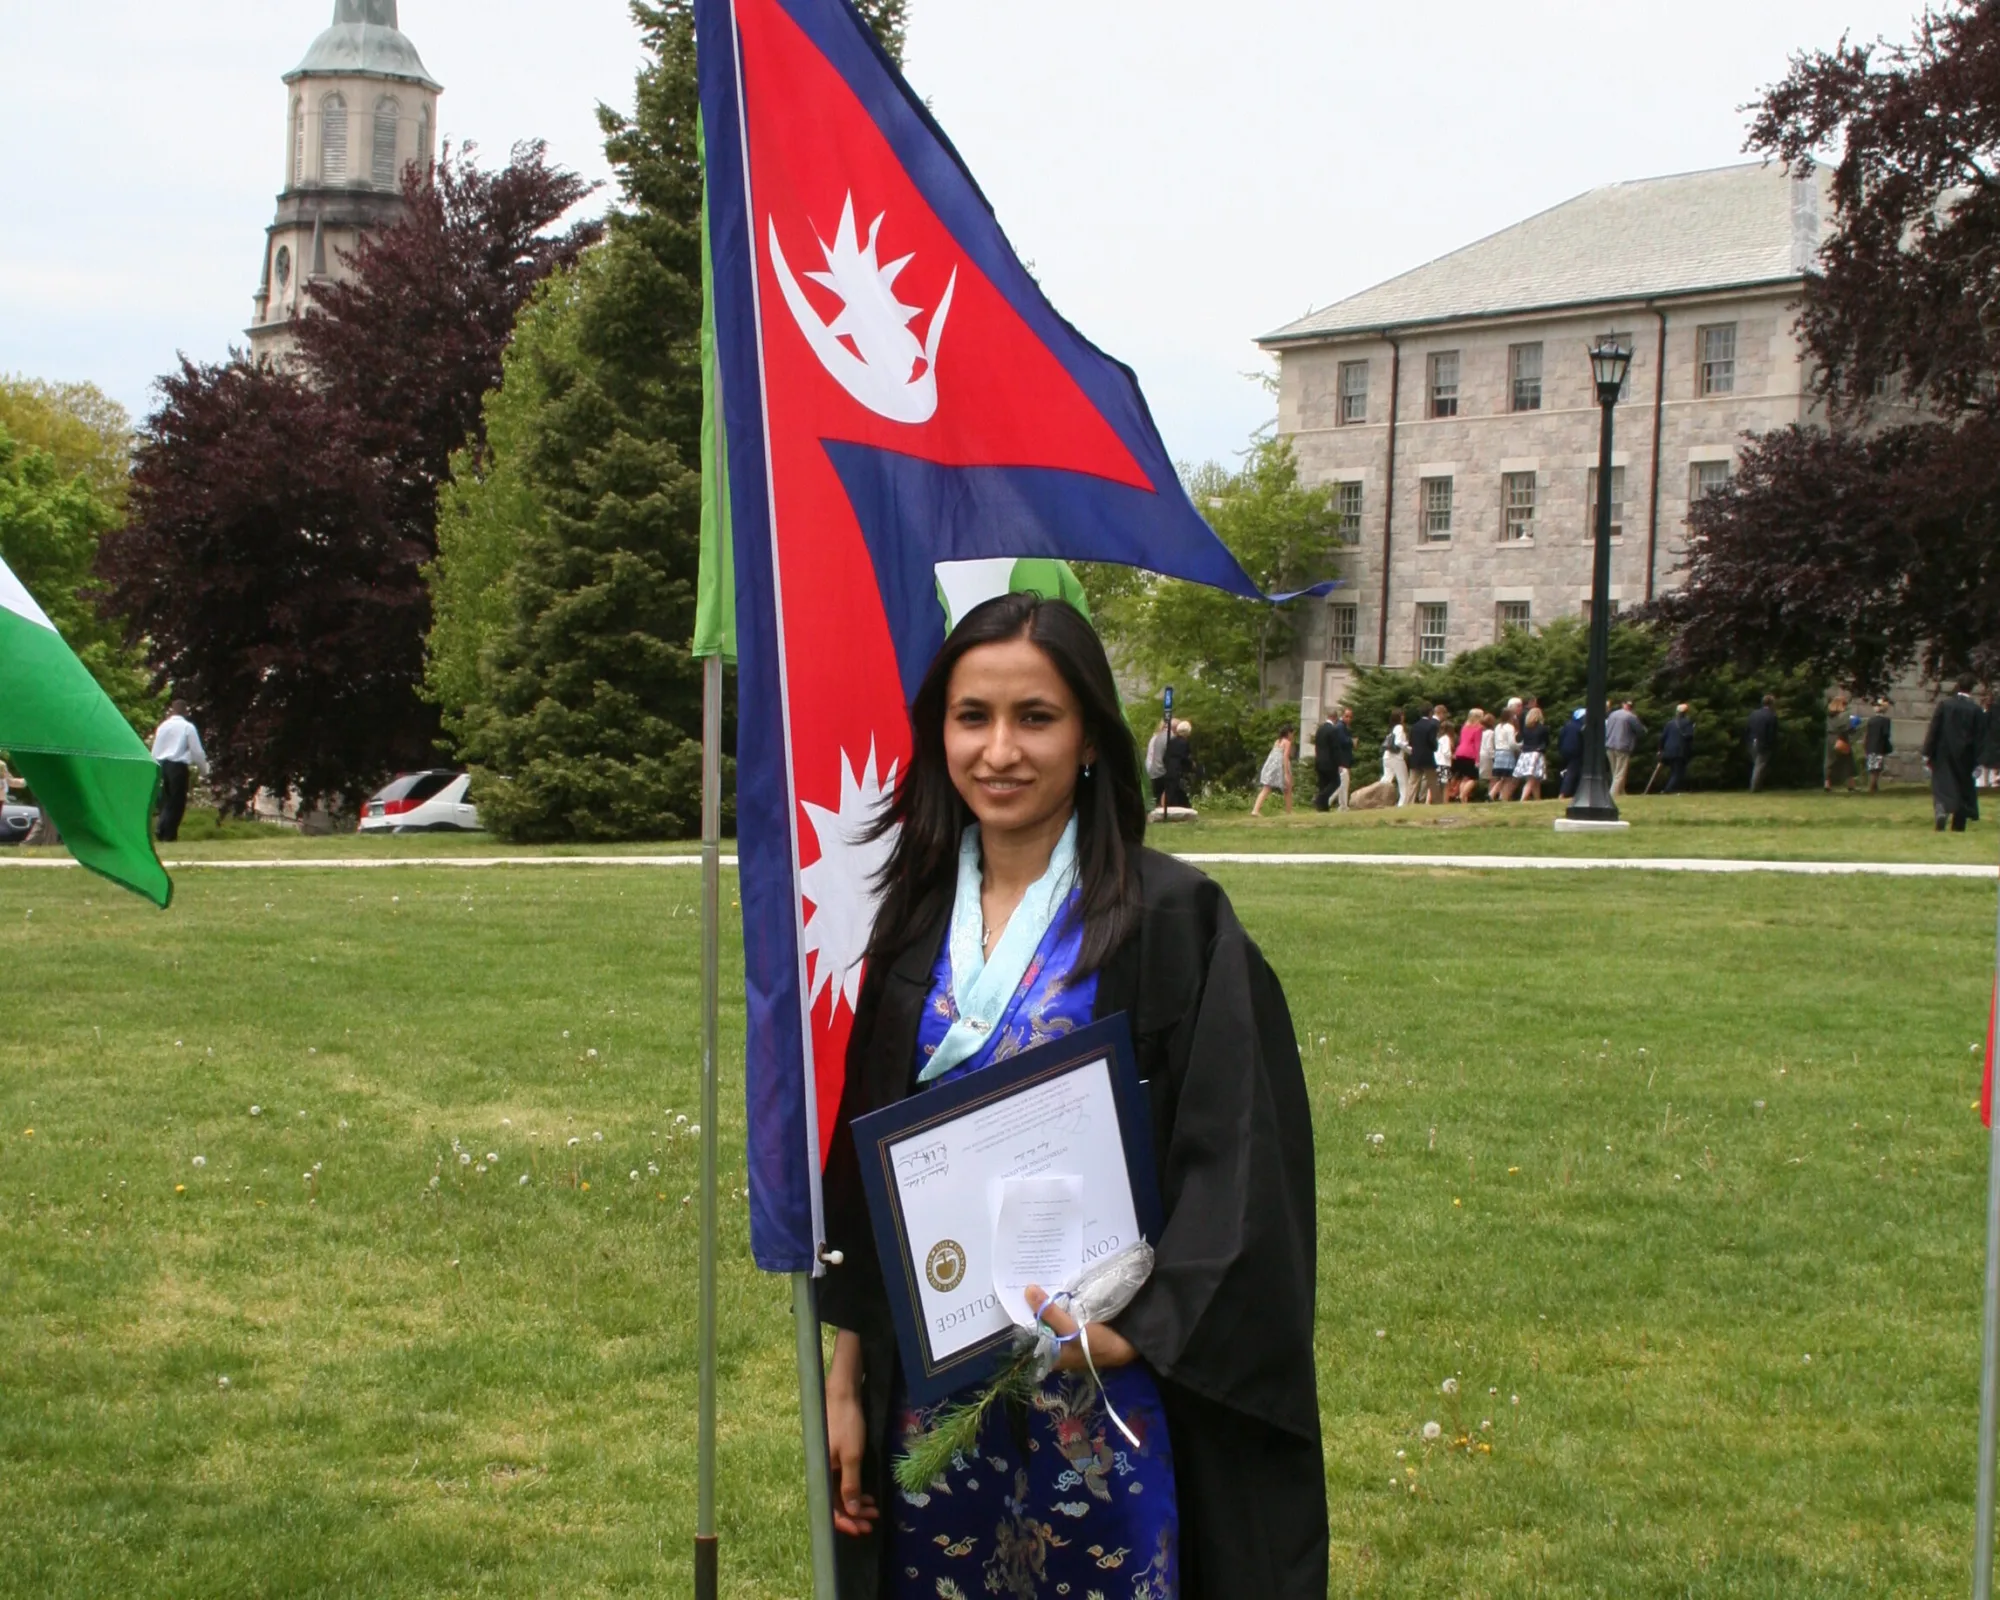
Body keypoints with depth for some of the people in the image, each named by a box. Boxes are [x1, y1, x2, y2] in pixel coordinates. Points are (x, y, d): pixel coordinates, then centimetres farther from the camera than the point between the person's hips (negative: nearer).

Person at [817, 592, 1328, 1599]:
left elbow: (1236, 1164, -11)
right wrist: (847, 1379, 7)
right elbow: (858, 1164, 9)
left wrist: (1133, 1331, -21)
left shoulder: (1172, 921, -9)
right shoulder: (913, 920, 5)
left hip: (1112, 1390, -4)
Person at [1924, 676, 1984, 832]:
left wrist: (1927, 753, -2)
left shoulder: (1944, 704, -6)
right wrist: (1977, 762, -3)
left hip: (1943, 752, 0)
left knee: (1942, 786, 2)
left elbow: (1933, 729, -6)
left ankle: (1941, 811, -27)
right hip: (1964, 755, 0)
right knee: (1963, 788, 12)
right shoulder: (1977, 710, -7)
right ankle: (1958, 825, 14)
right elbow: (1980, 737, -6)